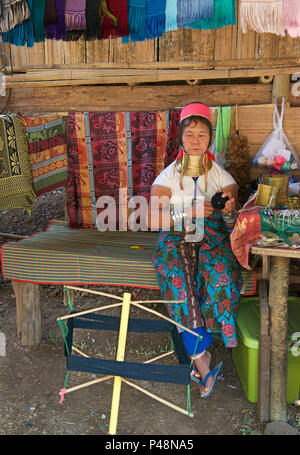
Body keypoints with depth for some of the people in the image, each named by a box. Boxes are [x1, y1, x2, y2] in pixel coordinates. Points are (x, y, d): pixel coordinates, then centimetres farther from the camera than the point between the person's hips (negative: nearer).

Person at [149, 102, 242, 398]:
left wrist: (229, 210, -17)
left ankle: (197, 350, -21)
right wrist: (189, 213, -17)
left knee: (218, 271, -34)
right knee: (177, 274, -33)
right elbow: (154, 220, -3)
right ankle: (202, 359, -27)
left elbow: (232, 226, 7)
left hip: (211, 238, 1)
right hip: (176, 240, 0)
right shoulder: (168, 176, 8)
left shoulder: (222, 176, 11)